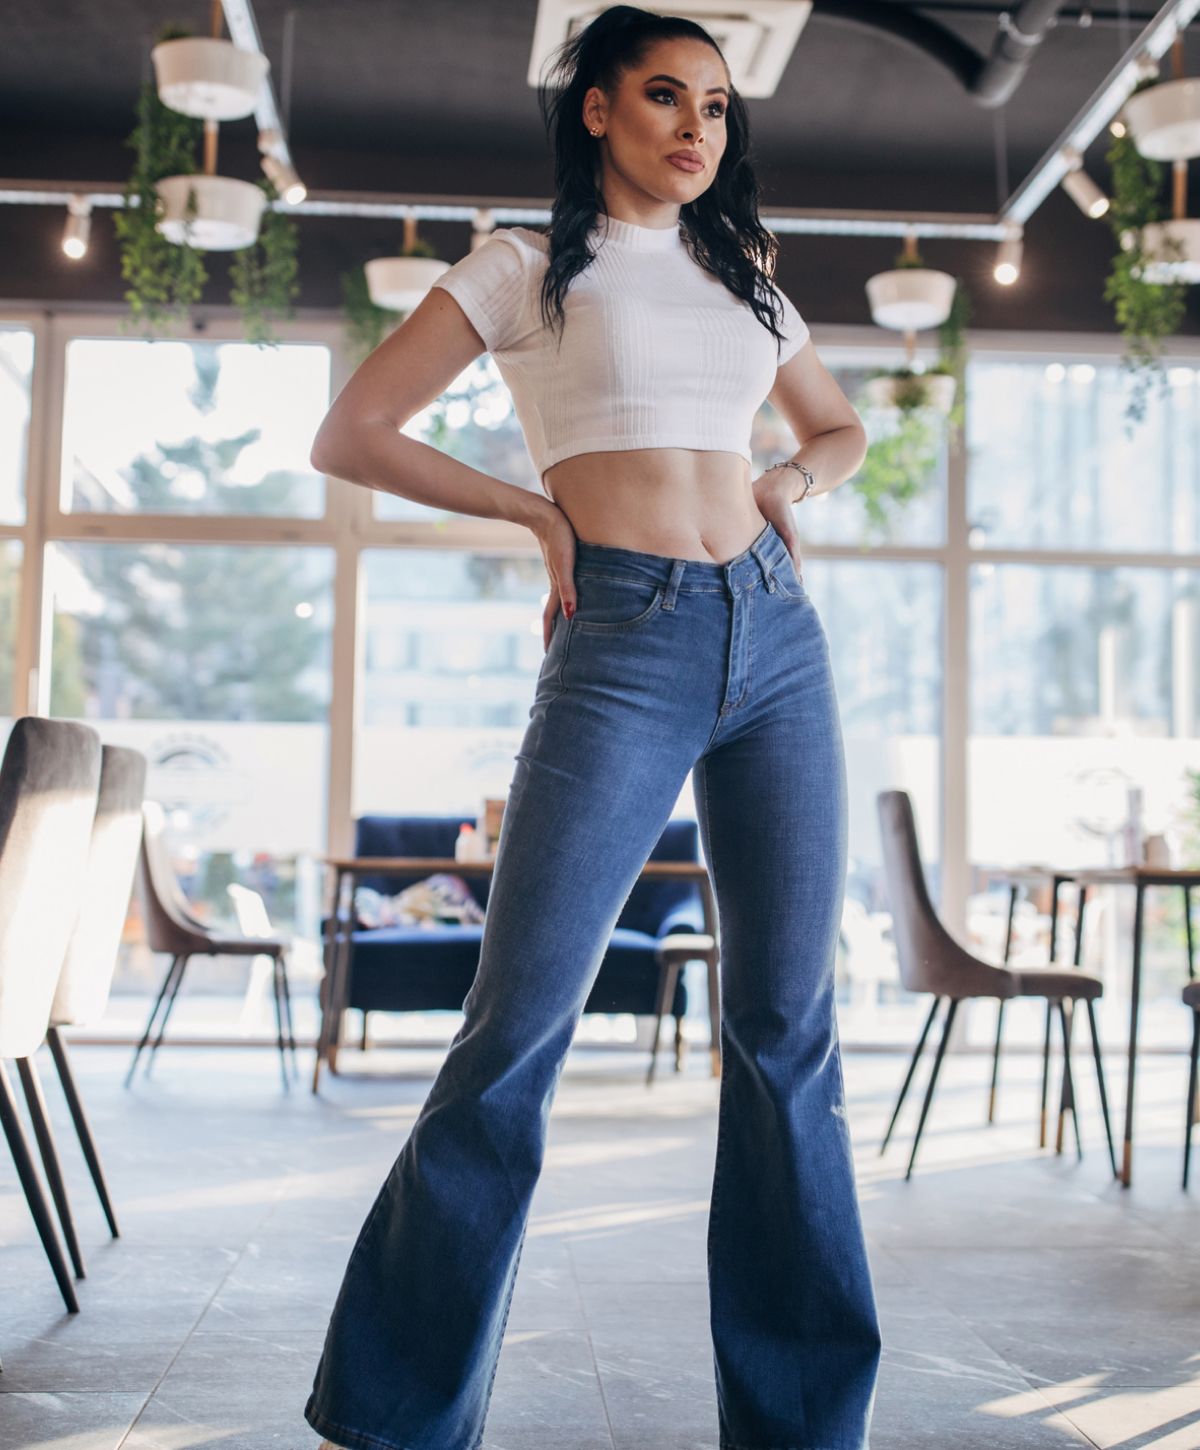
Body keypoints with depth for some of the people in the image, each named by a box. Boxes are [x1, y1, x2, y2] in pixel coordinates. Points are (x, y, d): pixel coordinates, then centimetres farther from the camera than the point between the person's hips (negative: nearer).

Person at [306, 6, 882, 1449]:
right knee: (518, 1022, -9)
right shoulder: (525, 266, 8)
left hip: (776, 636, 5)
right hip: (622, 645, -4)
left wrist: (789, 481, 12)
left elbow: (841, 426, 35)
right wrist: (541, 509, -1)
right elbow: (348, 435, 3)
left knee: (787, 1021, 1)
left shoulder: (743, 278, 21)